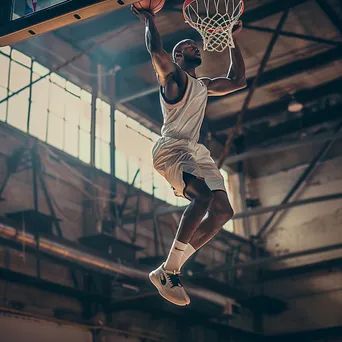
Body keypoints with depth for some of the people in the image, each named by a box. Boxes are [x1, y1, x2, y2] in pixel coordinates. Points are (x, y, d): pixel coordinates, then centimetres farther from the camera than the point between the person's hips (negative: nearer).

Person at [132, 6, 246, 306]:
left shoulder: (204, 85, 27)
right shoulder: (173, 77, 3)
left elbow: (238, 81, 37)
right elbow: (155, 49, -17)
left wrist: (234, 41, 35)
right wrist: (149, 19, -3)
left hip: (196, 150, 9)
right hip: (171, 148, -9)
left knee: (223, 212, -5)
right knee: (204, 195, -33)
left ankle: (170, 271, -4)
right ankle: (169, 270, -27)